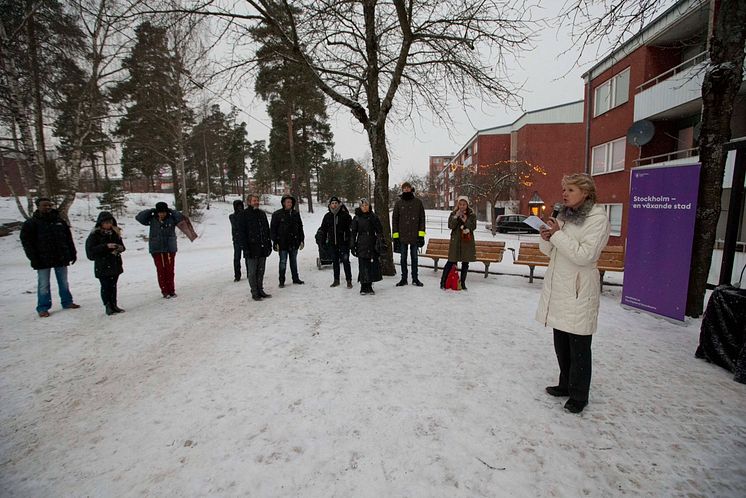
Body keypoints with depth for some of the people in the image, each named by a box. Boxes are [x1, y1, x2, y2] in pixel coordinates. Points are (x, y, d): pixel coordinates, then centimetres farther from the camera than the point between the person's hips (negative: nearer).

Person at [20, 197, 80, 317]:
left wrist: (73, 253, 10)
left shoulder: (59, 220, 9)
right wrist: (34, 258, -13)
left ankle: (67, 302, 24)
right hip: (43, 260, -4)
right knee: (44, 285, 2)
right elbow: (26, 241, -6)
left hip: (61, 258, 4)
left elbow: (69, 238, 13)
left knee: (64, 282, 13)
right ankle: (43, 308, 11)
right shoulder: (31, 223, -3)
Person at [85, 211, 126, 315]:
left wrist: (120, 248, -3)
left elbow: (121, 245, 20)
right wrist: (106, 246, -23)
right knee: (105, 286, -1)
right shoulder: (94, 235, -6)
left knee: (113, 285, 10)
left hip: (115, 264, 5)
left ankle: (114, 305, 18)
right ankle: (107, 306, 10)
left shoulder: (115, 233, 10)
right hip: (102, 266, -5)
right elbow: (90, 250, -14)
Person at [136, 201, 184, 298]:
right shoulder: (152, 219, 2)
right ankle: (165, 291, 10)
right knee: (161, 271, 2)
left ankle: (171, 290, 15)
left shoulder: (172, 219, 0)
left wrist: (171, 211, -8)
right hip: (156, 250, 0)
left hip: (170, 249, 0)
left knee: (170, 270, 4)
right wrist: (151, 211, -6)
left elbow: (181, 217, -12)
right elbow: (138, 217, -3)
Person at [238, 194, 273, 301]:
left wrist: (269, 244, 12)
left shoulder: (262, 213, 12)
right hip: (251, 249, -6)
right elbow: (241, 233, -9)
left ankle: (260, 291, 22)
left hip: (263, 248, 6)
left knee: (261, 271, 13)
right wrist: (245, 248, -15)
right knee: (252, 272, 2)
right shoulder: (244, 215, -5)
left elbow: (267, 230, 17)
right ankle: (254, 293, 11)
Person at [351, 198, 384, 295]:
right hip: (361, 246, -1)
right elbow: (353, 233, 6)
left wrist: (381, 242, 1)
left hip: (372, 244, 1)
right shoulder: (356, 218, 5)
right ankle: (363, 287, 8)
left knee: (373, 265, 1)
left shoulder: (374, 216, 7)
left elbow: (379, 231, 9)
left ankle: (369, 286, 13)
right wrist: (353, 246, 1)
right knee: (363, 266, -2)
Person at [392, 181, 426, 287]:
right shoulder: (398, 203, 4)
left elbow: (422, 218, 3)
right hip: (402, 235, 0)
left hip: (415, 235, 0)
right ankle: (404, 278, 16)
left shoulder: (418, 202, 4)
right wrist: (395, 235, -3)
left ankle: (415, 278, 17)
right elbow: (394, 219, 4)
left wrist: (421, 234, -5)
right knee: (403, 258, 8)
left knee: (414, 257, 8)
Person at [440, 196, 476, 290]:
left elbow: (473, 227, -3)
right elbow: (450, 226, -6)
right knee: (451, 262, -5)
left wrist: (466, 221, -17)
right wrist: (456, 217, -17)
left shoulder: (472, 215, 6)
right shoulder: (453, 214, 6)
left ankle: (462, 283, 16)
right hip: (455, 241, -1)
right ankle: (443, 281, 4)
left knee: (465, 263, 5)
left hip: (467, 241, 2)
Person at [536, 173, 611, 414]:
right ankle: (566, 384, 34)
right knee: (561, 342, 17)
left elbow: (584, 255, -20)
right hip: (557, 285, 7)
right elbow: (550, 251, 15)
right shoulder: (564, 215, 12)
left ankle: (579, 395, 18)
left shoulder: (598, 219, -10)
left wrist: (558, 234, -19)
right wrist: (546, 238, -6)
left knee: (578, 345, 2)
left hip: (579, 289, -7)